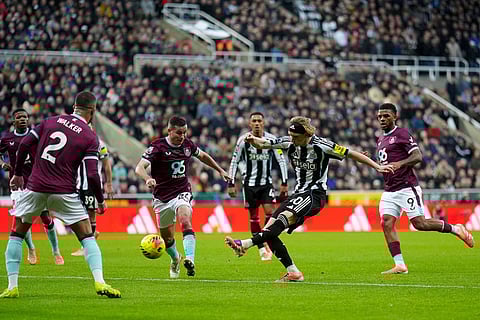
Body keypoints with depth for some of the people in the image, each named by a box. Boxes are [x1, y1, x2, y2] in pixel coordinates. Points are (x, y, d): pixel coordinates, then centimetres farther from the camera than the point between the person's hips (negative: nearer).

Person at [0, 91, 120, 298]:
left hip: (35, 188, 2)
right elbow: (92, 175, -7)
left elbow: (24, 145, 3)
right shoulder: (90, 137, -1)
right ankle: (100, 282, -8)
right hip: (64, 192, -2)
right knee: (87, 238, 7)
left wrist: (18, 174, 15)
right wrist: (101, 201, 6)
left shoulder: (50, 122, 8)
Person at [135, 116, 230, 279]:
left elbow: (202, 156, 24)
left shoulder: (188, 144, 0)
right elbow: (139, 168, -25)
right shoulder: (157, 146, -14)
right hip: (162, 197, -1)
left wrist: (220, 170, 27)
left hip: (182, 193, 1)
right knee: (166, 236, 10)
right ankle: (175, 259, 41)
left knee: (186, 221, -29)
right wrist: (148, 179, -45)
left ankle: (189, 259, -41)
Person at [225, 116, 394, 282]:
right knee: (269, 229, -7)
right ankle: (293, 272, -3)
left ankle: (246, 244, -47)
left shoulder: (321, 145, -13)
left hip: (315, 195, -7)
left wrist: (378, 166, -8)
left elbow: (351, 154, -7)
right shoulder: (289, 142, 2)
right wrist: (253, 140, -18)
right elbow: (262, 144, 6)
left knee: (284, 217, -32)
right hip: (299, 193, 7)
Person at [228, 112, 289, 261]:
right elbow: (234, 162, -1)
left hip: (266, 182, 0)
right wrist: (231, 184, -4)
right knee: (253, 217, 0)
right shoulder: (243, 140, -8)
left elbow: (281, 161, 0)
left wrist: (284, 183, -5)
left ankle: (267, 243, 4)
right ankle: (262, 249, 7)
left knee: (269, 211, -14)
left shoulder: (271, 140, -7)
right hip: (249, 182, 0)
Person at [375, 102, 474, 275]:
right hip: (389, 191, 8)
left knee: (420, 223, -12)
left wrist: (399, 164, -29)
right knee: (386, 223, -9)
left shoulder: (402, 134, -5)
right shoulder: (380, 140, 21)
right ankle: (399, 265, -8)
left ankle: (455, 229, 11)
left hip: (407, 187, -7)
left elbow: (417, 157, -14)